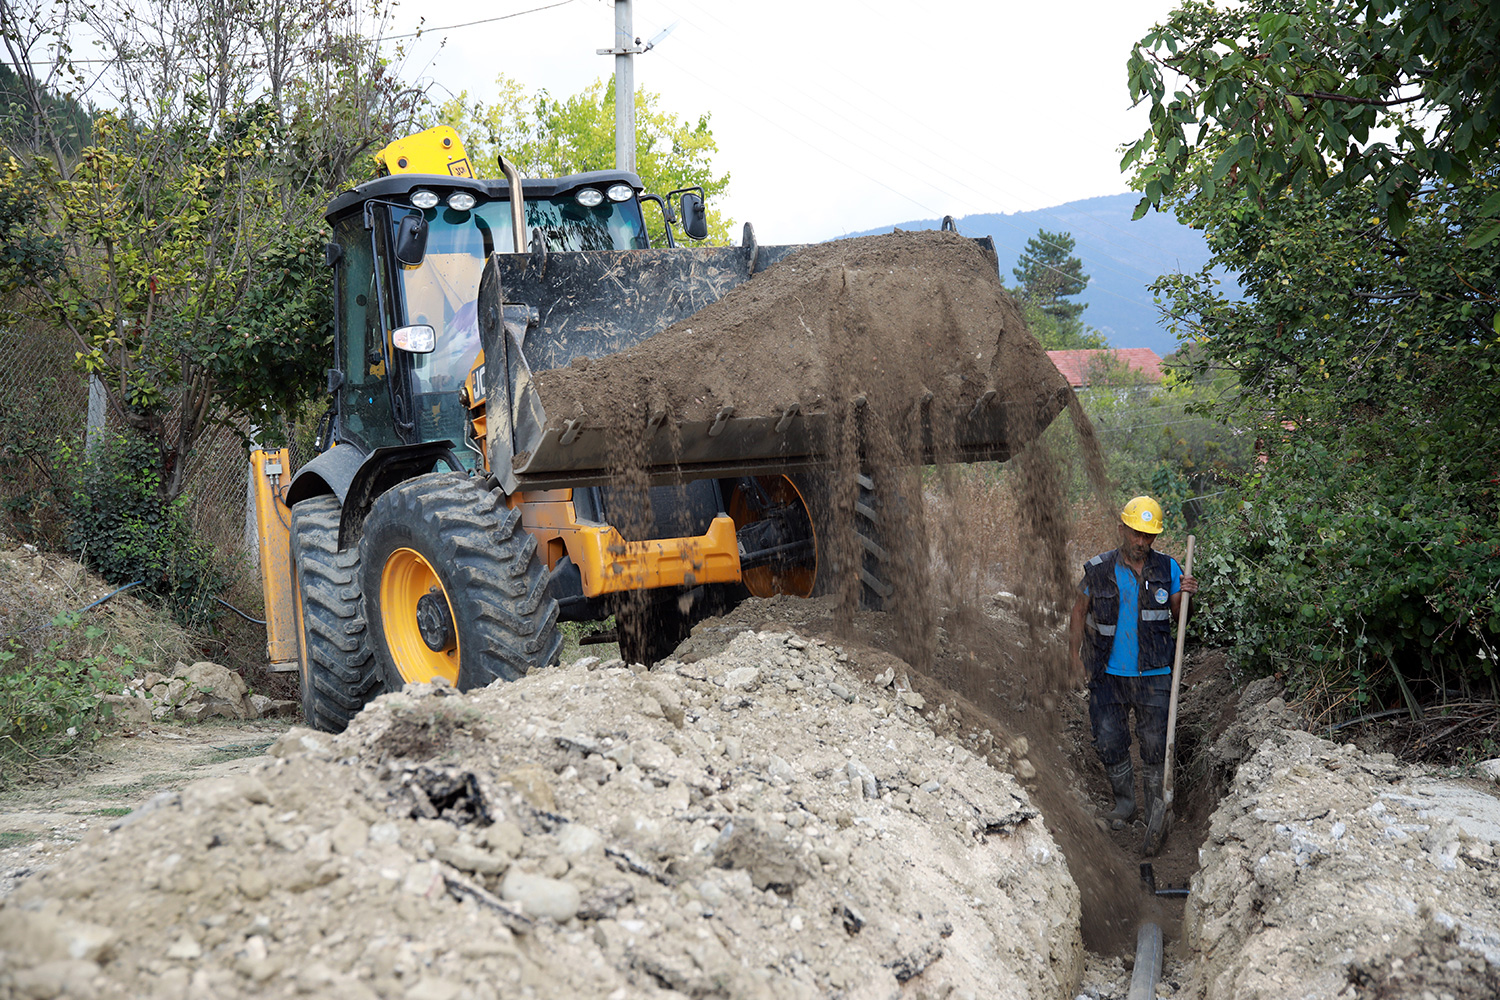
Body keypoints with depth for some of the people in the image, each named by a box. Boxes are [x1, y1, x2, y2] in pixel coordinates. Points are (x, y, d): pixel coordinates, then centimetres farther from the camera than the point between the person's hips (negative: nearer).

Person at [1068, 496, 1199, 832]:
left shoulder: (1168, 569, 0)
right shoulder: (1098, 570, -3)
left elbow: (1179, 617, 7)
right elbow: (1079, 613, 8)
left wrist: (1186, 596, -14)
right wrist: (1076, 659, 3)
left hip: (1153, 675, 0)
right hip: (1108, 674, 0)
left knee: (1155, 744, 4)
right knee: (1109, 742, 4)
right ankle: (1124, 802, 24)